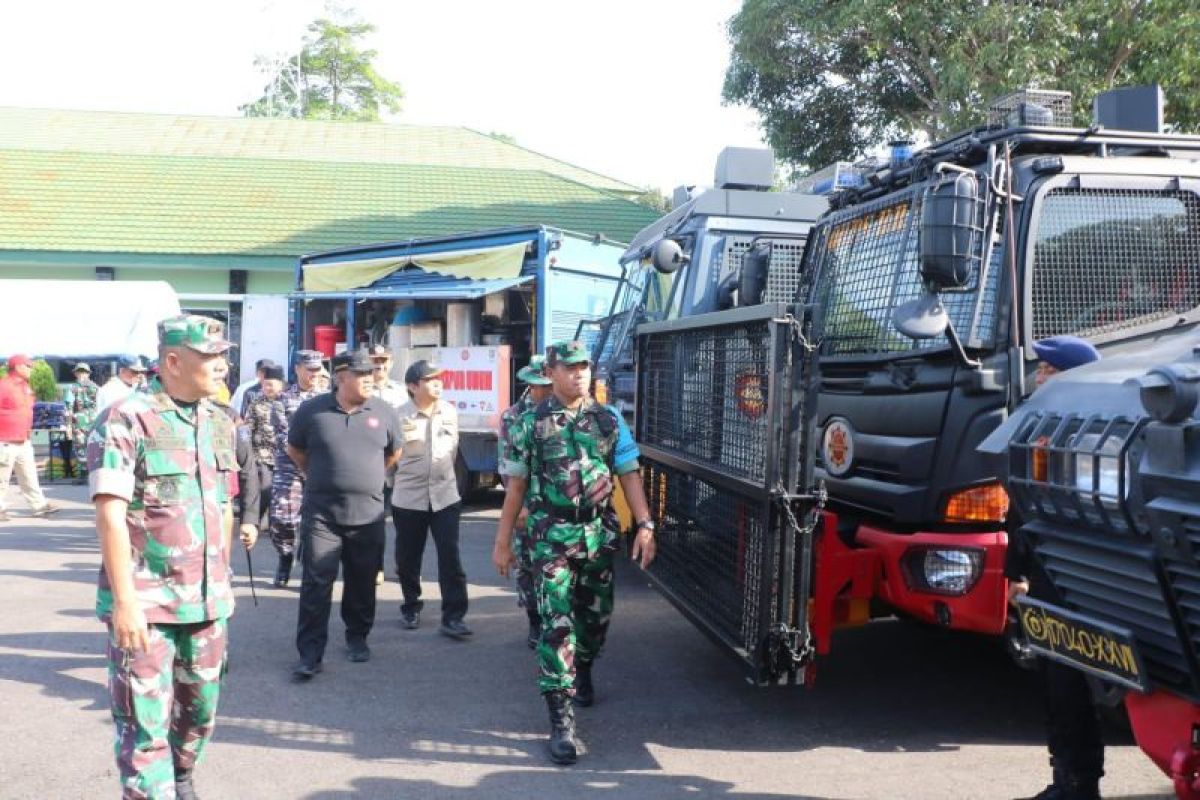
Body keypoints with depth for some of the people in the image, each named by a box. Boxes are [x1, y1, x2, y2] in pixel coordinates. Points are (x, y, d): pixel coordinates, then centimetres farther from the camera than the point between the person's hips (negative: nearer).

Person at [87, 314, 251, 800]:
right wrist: (125, 601, -21)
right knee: (145, 722, -1)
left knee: (201, 709, 18)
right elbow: (110, 514, -17)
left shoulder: (220, 424, 8)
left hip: (208, 599, 6)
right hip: (145, 601, -6)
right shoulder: (126, 420, -12)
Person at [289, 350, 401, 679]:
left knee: (362, 582, 12)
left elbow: (394, 453, 17)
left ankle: (357, 638, 31)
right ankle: (310, 654, 0)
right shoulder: (312, 410, -3)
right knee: (316, 583, -4)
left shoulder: (383, 412, 1)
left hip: (368, 515, 2)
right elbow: (295, 450, 12)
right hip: (321, 513, -2)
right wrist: (321, 476, 11)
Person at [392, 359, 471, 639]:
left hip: (445, 496, 2)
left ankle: (453, 616, 0)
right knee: (408, 559, 9)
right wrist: (397, 482, 6)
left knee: (451, 558, -4)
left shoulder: (450, 412, 0)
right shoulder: (399, 417, -12)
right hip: (408, 498, -2)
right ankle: (411, 607, 30)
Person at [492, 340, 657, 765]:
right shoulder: (531, 422, -1)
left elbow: (629, 474, 4)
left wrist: (645, 526, -6)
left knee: (596, 614, 15)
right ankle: (561, 719, -7)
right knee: (557, 623, -9)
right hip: (552, 535, -3)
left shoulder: (609, 419, 4)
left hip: (600, 533, 3)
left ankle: (582, 670, 45)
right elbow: (516, 485, 1)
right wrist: (503, 541, 2)